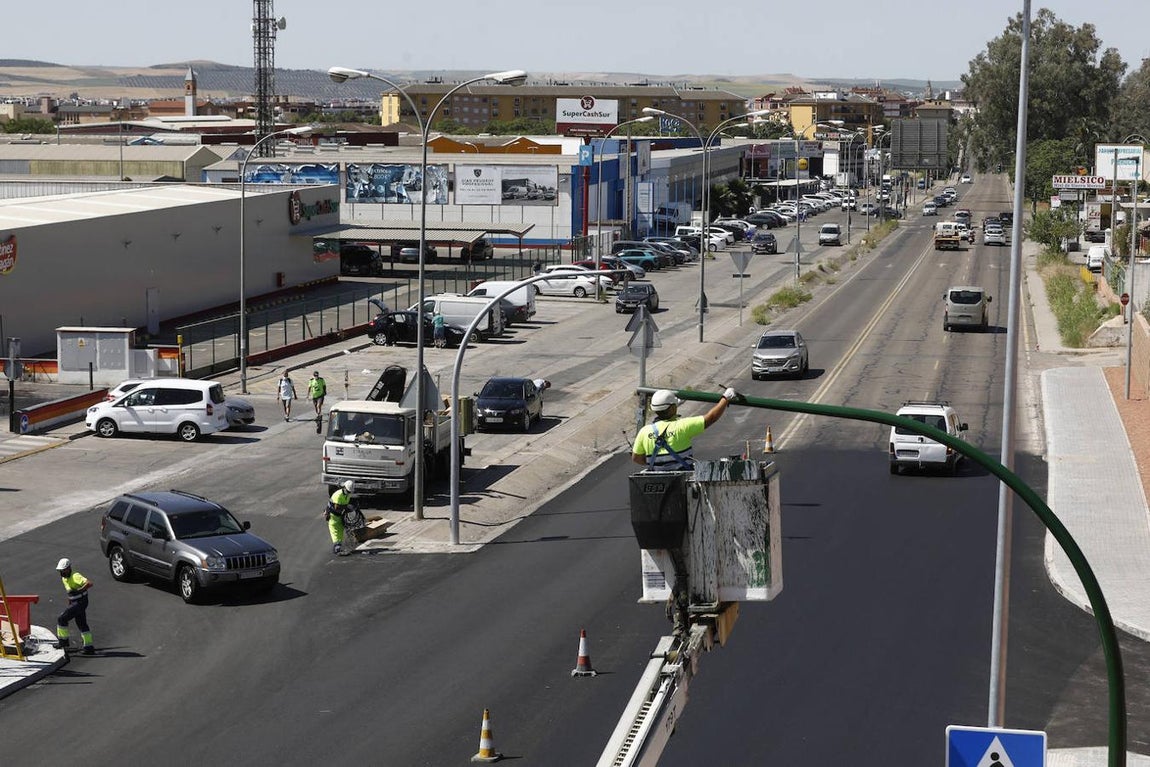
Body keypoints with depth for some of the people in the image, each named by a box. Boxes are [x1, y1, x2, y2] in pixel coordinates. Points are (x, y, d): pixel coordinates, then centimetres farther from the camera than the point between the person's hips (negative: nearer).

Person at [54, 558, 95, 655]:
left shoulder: (75, 576, -20)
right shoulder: (64, 578, 9)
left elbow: (89, 583, -31)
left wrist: (79, 590, -31)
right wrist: (69, 602, 24)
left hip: (80, 602, -10)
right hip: (74, 603, 10)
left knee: (62, 619, -12)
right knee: (81, 624, 13)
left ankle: (63, 640, 0)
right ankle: (88, 647, 19)